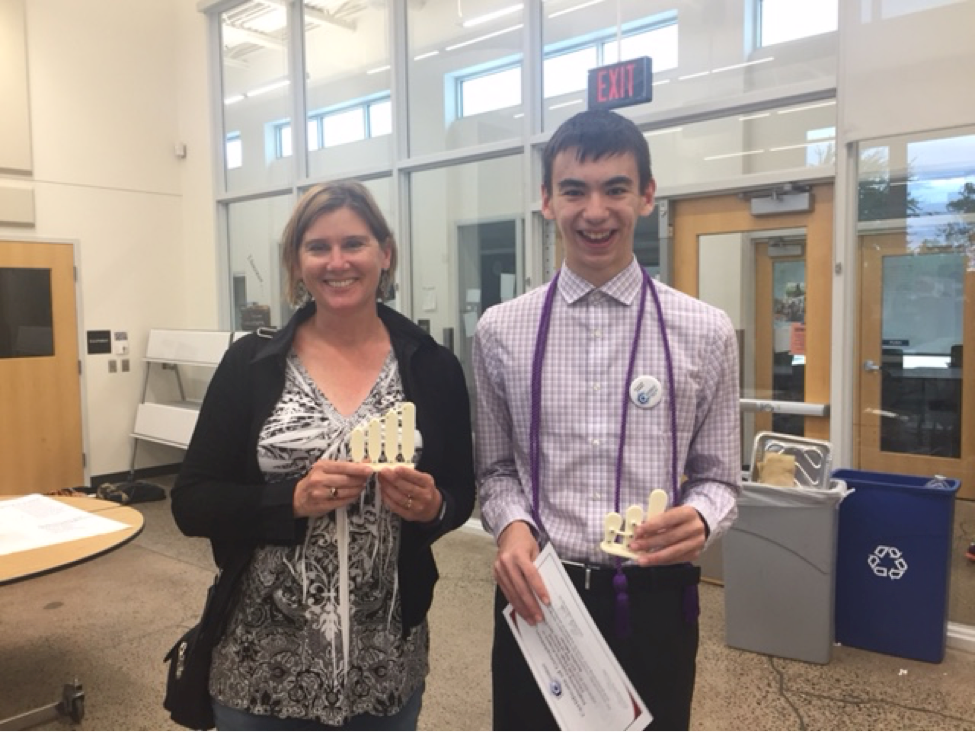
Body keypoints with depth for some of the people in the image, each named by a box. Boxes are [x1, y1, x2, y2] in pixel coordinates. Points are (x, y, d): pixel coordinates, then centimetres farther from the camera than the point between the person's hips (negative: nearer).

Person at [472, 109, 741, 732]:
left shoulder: (706, 333, -3)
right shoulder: (501, 331, -1)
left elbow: (719, 477, 3)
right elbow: (497, 468, 7)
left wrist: (699, 521, -18)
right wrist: (511, 524, -13)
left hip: (654, 602, 0)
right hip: (536, 596, 1)